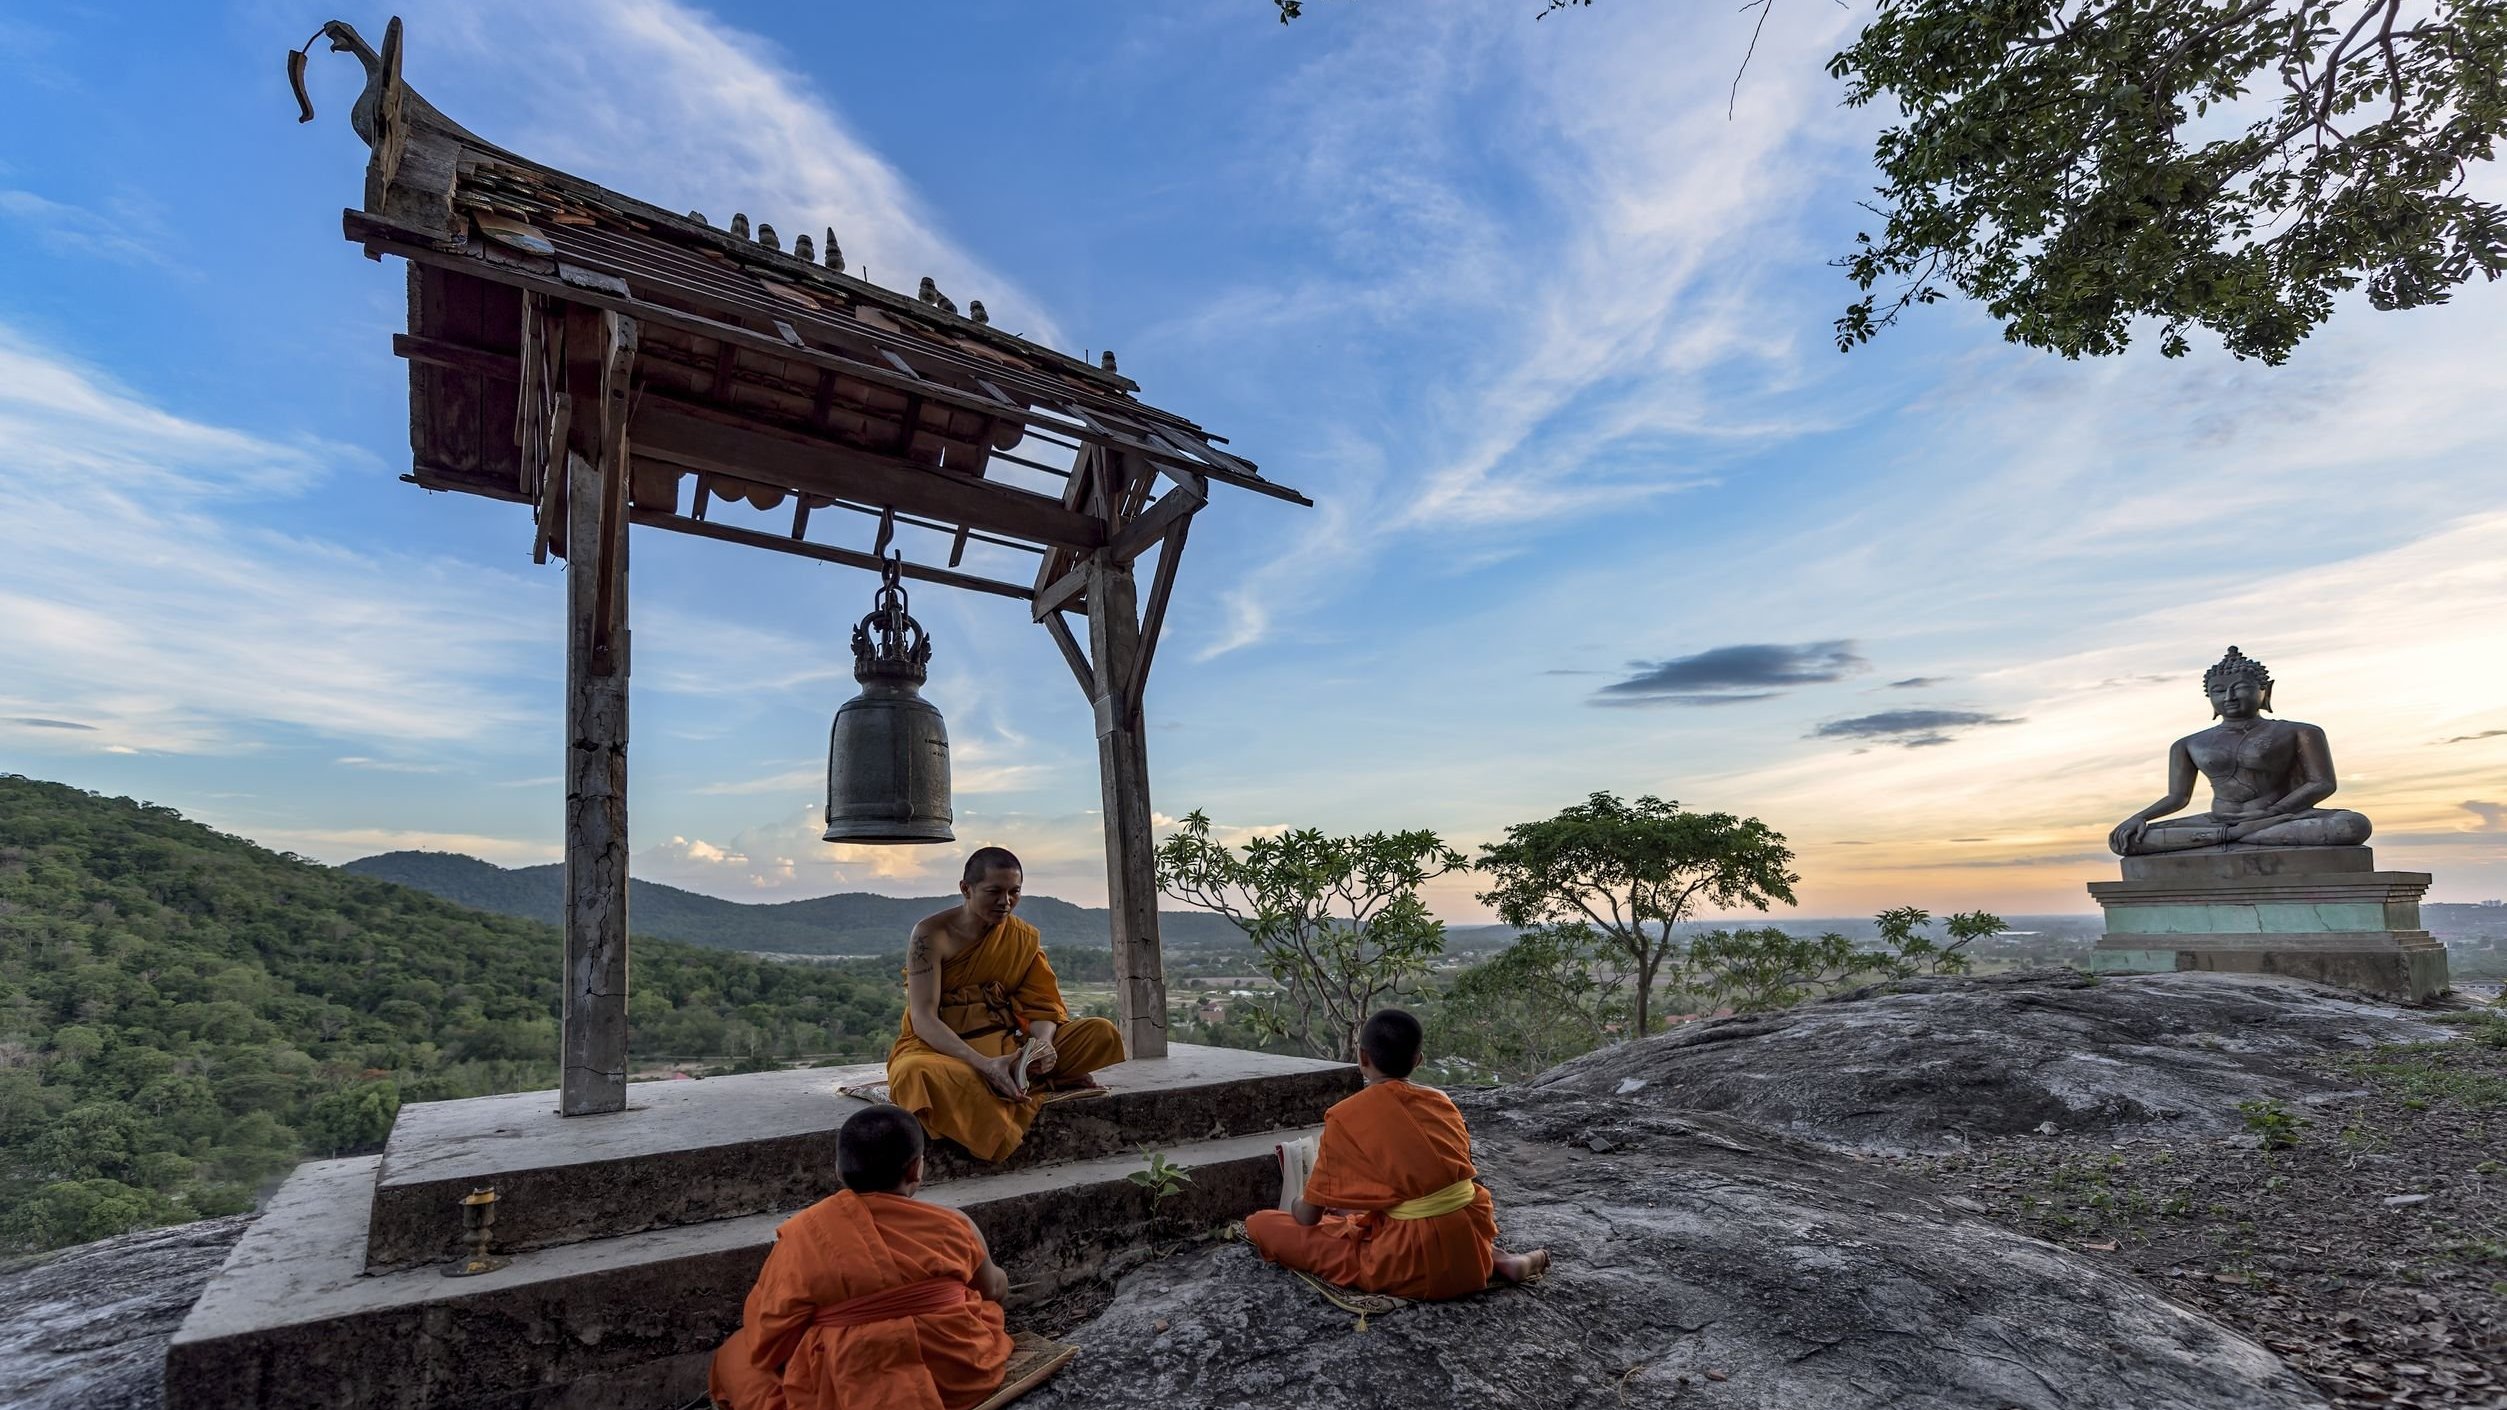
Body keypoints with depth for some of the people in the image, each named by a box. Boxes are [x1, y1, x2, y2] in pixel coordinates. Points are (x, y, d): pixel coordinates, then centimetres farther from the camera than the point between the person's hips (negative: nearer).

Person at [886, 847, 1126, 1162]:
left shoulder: (1023, 937, 5)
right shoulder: (932, 935, -10)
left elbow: (1040, 1005, 1)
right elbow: (923, 1018, -18)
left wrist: (1043, 1042, -25)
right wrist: (984, 1064, -33)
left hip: (1010, 1045, 4)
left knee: (1102, 1033, -13)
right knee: (917, 1074, -42)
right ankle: (1050, 1081, -28)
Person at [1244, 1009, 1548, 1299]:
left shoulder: (1346, 1117, -8)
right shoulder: (1441, 1102, 7)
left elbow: (1309, 1215, -2)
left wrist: (1297, 1205, 24)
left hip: (1411, 1264, -5)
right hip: (1469, 1247, 5)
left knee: (1261, 1223, 2)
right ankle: (1497, 1259, 13)